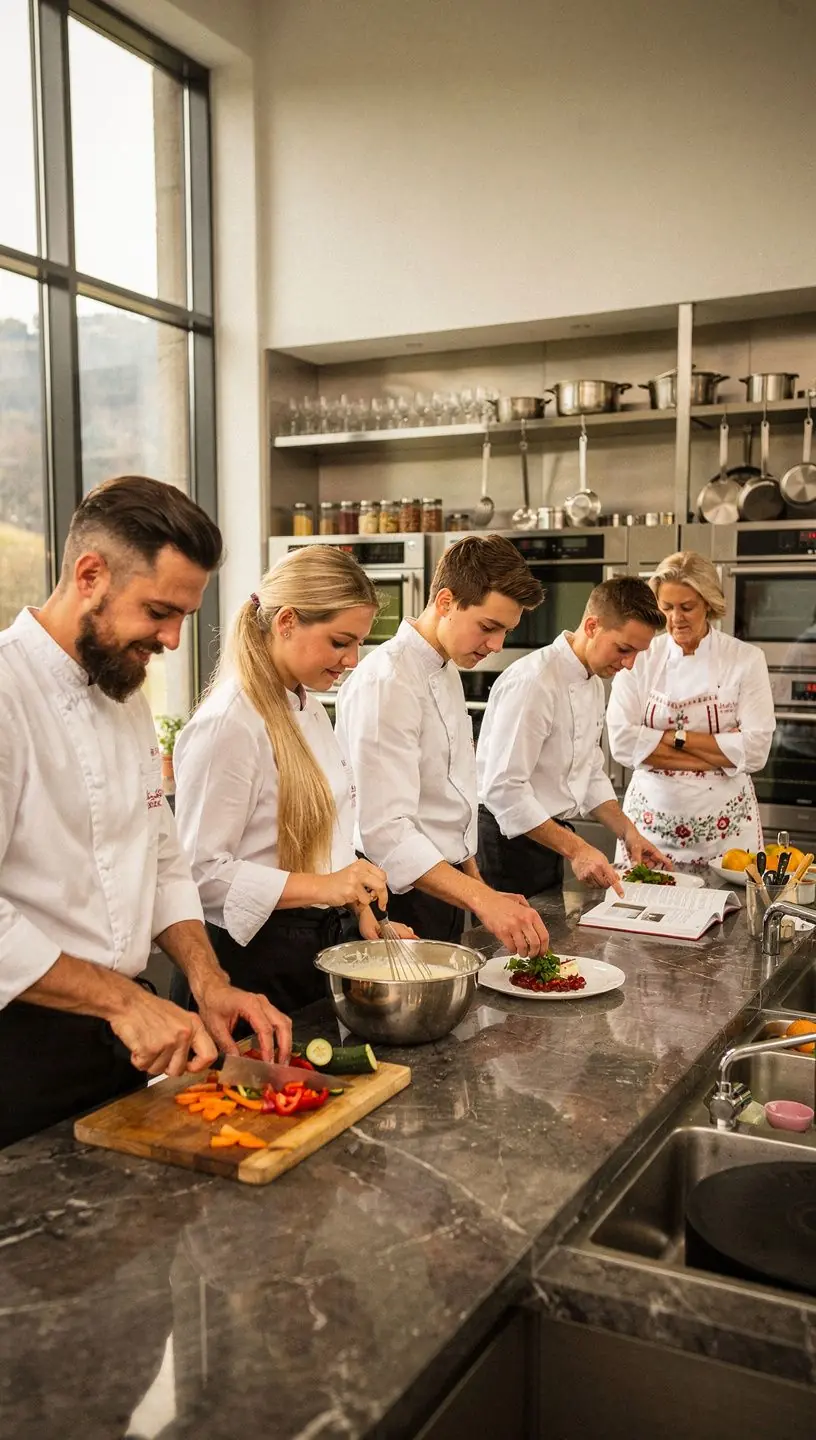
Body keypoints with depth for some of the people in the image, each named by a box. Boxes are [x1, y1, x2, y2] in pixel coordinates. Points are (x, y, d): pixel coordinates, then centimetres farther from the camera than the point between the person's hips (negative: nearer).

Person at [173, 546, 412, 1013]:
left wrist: (365, 915, 10)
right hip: (254, 961, -9)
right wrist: (321, 887, -27)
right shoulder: (229, 725, -20)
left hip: (317, 950, 9)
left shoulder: (310, 709, 9)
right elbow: (201, 870, -22)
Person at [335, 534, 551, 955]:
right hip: (401, 899, -9)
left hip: (443, 887, 9)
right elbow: (385, 830, -30)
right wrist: (482, 899, -38)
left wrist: (477, 884, 16)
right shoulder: (386, 683, -22)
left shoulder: (448, 672, 10)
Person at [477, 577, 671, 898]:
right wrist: (574, 848, -25)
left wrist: (627, 832, 5)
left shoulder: (593, 683, 9)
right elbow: (503, 788, -26)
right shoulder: (533, 682, -22)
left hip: (549, 838, 9)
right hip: (509, 840, -9)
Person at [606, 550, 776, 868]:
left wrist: (675, 738, -14)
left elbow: (754, 750, -10)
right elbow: (622, 741, -11)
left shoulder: (746, 659, -3)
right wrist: (715, 757, -14)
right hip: (652, 817, 1)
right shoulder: (639, 657, -1)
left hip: (724, 823, 0)